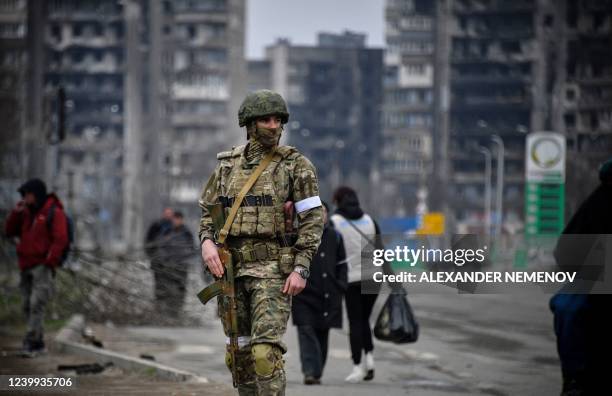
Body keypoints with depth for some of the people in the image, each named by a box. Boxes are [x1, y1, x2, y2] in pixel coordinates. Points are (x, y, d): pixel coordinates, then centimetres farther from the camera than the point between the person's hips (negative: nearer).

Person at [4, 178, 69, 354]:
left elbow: (60, 240, -11)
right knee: (28, 306, 5)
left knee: (37, 303, -17)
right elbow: (9, 231, 15)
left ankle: (31, 341, -22)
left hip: (42, 267, -7)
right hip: (26, 267, 7)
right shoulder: (26, 213, 15)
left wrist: (49, 262, -17)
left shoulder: (54, 213, -5)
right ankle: (37, 342, 10)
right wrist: (16, 212, 1)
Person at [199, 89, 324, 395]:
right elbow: (208, 212, 15)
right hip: (232, 267, 5)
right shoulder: (228, 164, 10)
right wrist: (207, 242, -7)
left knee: (266, 352, -17)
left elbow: (313, 218, -6)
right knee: (239, 353, 9)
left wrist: (301, 268, -15)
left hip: (273, 269, -5)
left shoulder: (295, 164, -2)